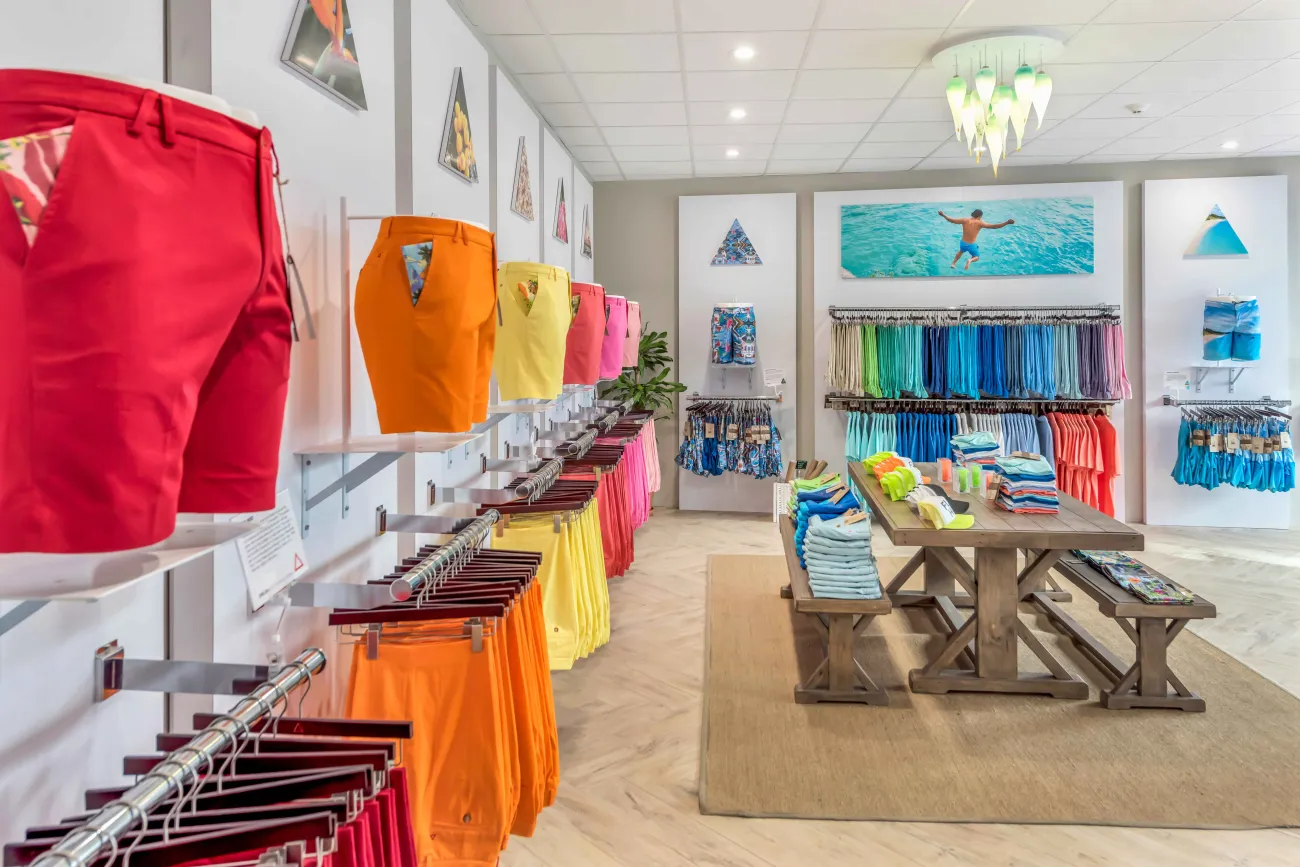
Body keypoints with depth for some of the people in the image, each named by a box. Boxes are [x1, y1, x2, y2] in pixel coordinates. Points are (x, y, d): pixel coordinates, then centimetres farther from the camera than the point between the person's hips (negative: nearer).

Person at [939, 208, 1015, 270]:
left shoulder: (965, 220, -12)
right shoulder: (979, 223, -19)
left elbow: (951, 220, -7)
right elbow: (993, 226, -22)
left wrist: (943, 215, 7)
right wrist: (1007, 223, -20)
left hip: (963, 243, 4)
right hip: (971, 245, -3)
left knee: (961, 251, 38)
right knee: (976, 257, 22)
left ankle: (953, 263, 37)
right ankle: (970, 260, -12)